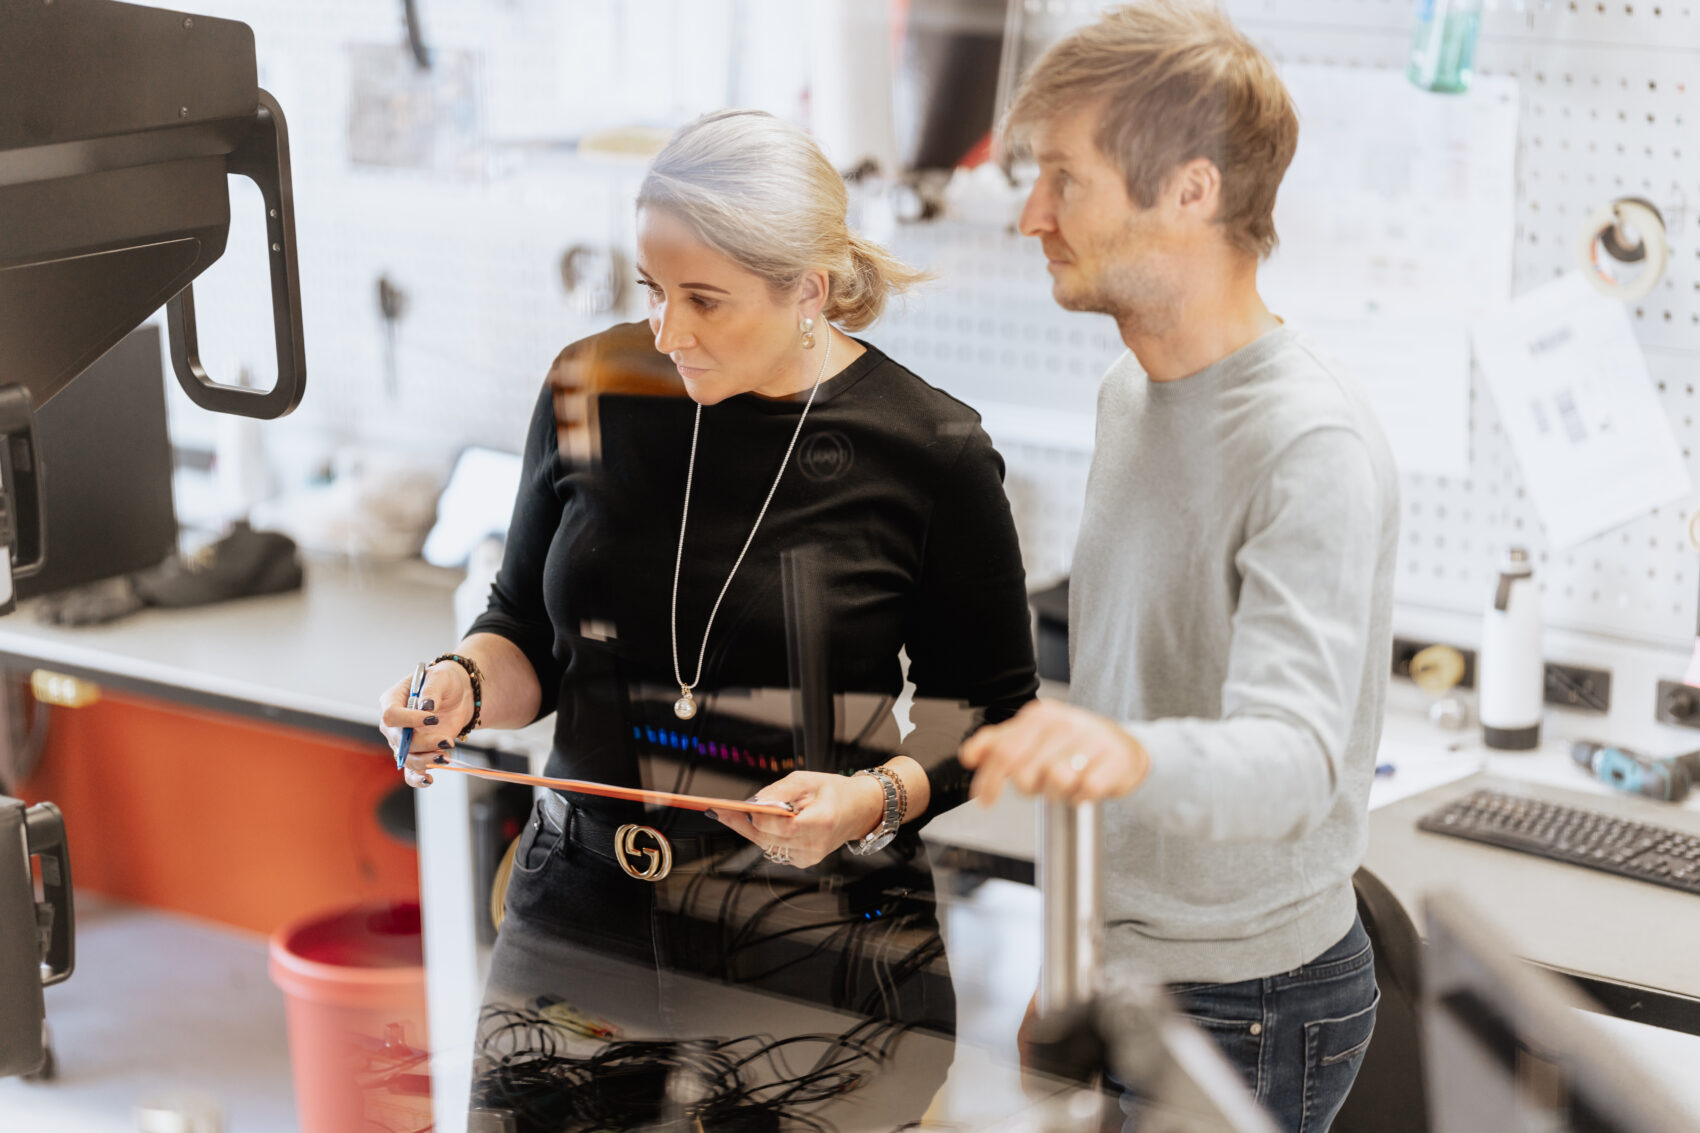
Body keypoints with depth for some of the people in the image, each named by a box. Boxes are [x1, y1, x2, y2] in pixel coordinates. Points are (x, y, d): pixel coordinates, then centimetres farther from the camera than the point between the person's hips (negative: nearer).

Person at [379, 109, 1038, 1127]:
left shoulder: (930, 453, -10)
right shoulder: (592, 393, -1)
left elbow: (995, 718, -1)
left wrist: (878, 801, -18)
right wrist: (466, 687, -10)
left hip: (815, 950, -3)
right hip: (580, 919, 3)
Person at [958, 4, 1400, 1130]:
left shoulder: (1313, 448, -24)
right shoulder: (1133, 391, 6)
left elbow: (1293, 758, -36)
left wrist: (1131, 756, -55)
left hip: (1247, 1013, -8)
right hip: (1115, 970, 8)